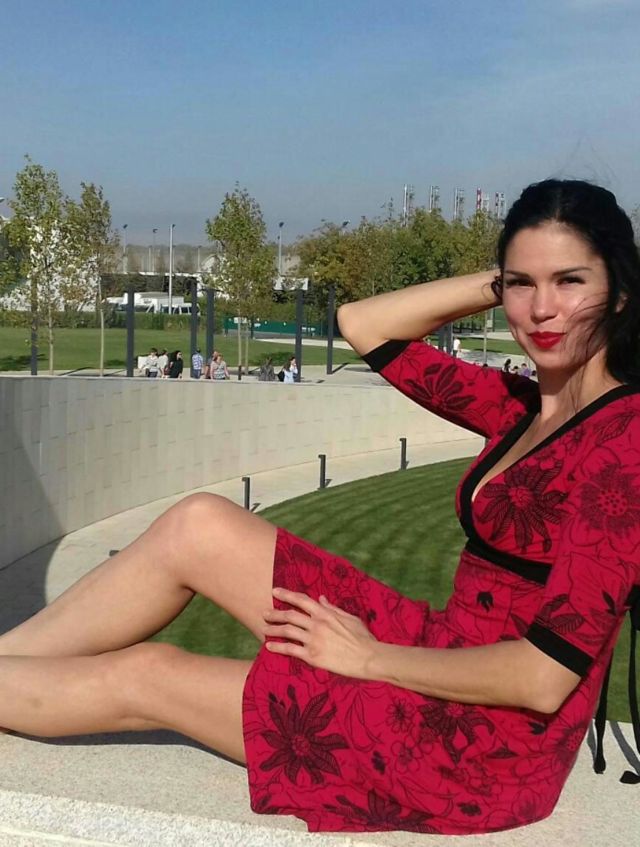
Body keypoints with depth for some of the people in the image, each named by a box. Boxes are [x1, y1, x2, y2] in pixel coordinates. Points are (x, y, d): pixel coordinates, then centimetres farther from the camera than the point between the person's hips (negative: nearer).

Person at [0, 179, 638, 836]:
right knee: (198, 525, -2)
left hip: (488, 742, -7)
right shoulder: (523, 408, 4)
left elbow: (543, 678, -23)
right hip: (447, 653, 7)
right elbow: (361, 324, 9)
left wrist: (369, 657, -12)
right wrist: (502, 281, -1)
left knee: (144, 676, -1)